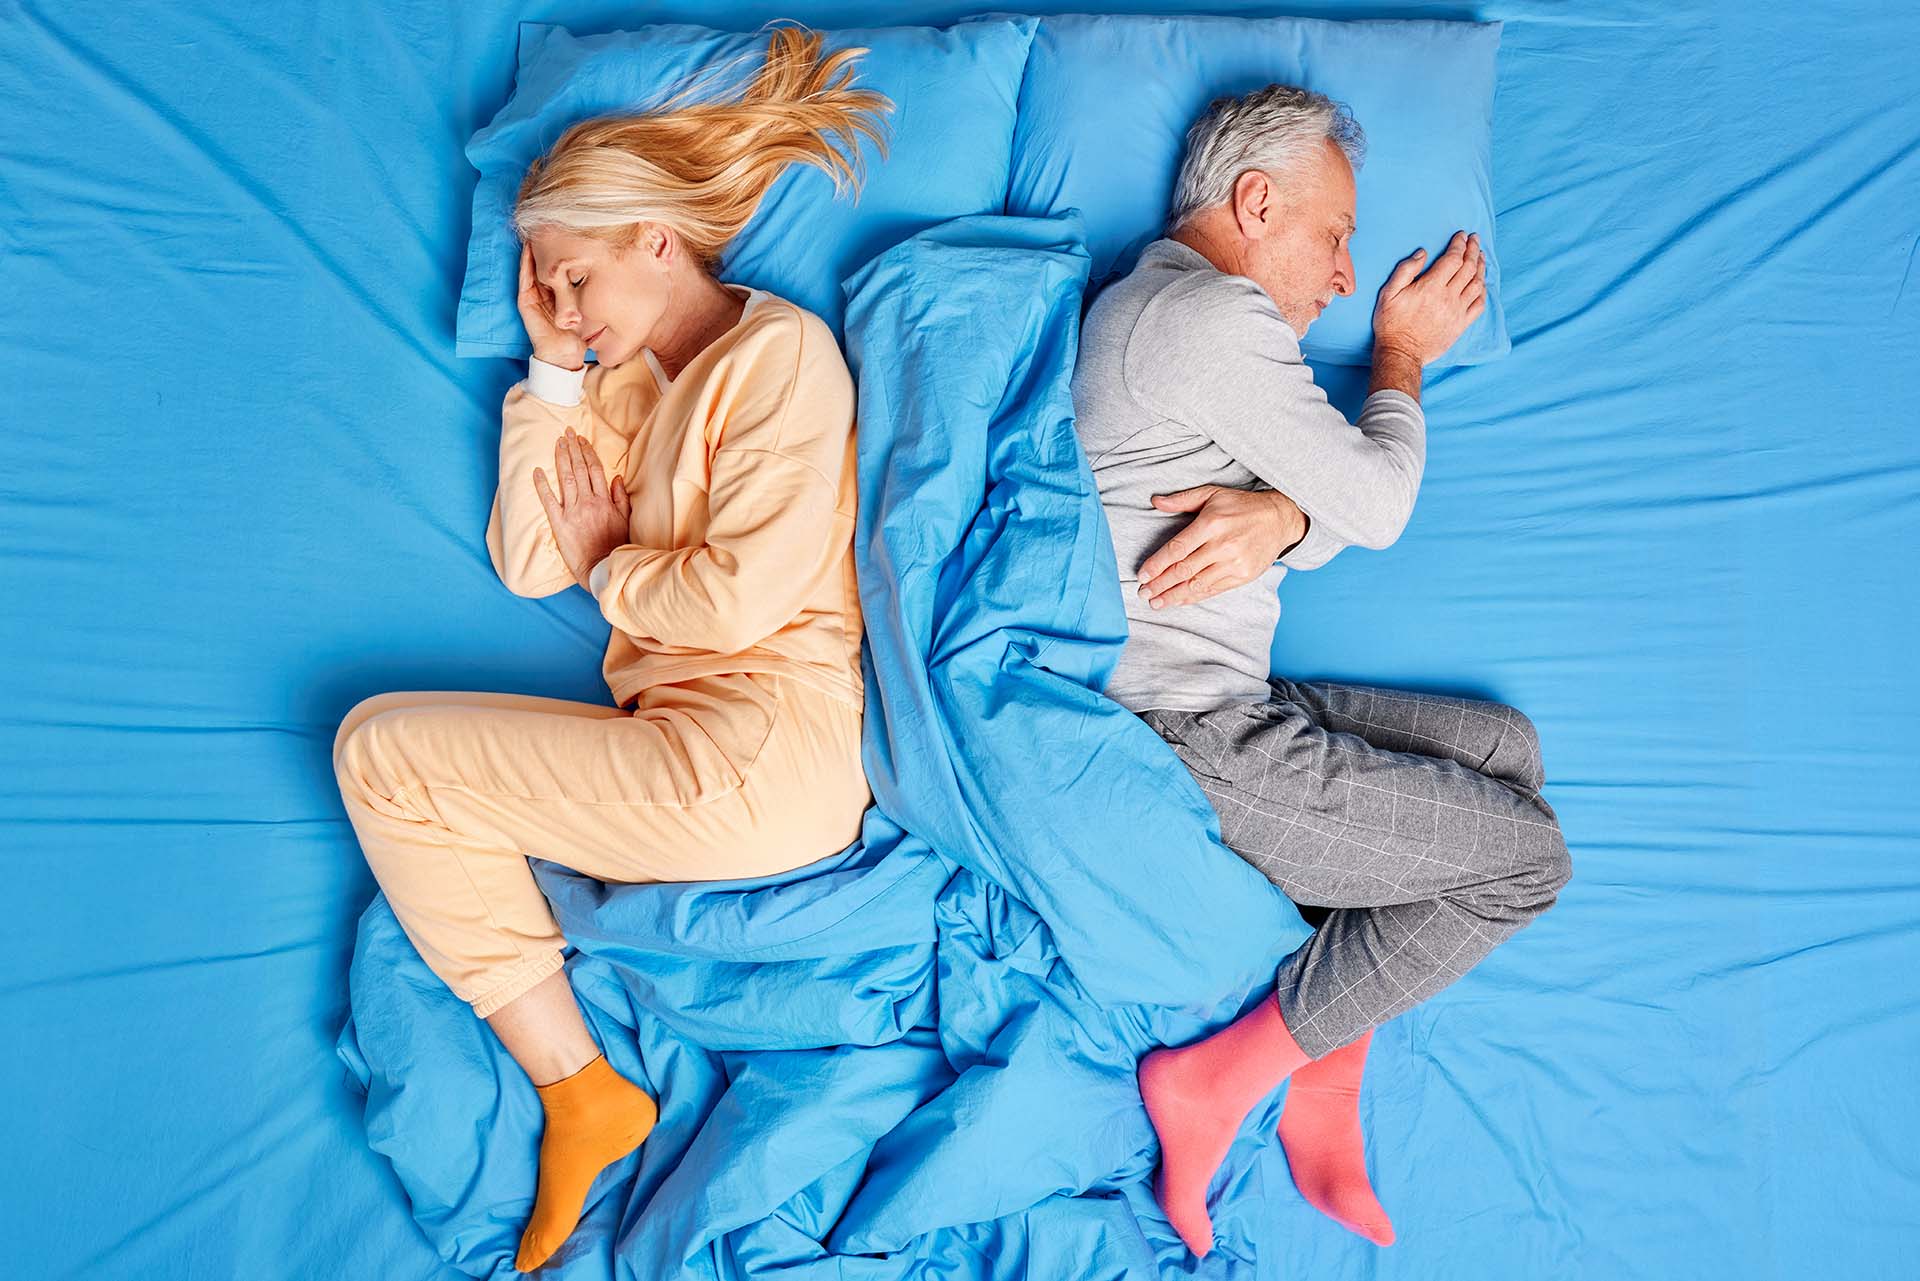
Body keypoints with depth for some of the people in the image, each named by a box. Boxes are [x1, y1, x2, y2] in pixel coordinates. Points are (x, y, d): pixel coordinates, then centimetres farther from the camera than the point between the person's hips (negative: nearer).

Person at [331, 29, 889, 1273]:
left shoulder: (782, 350, -6)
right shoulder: (627, 386, 19)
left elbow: (743, 597, -17)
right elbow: (525, 563, 12)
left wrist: (606, 560, 2)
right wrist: (554, 367, 10)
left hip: (759, 752, -9)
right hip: (671, 742, 9)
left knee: (380, 743, -7)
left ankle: (586, 1091, 0)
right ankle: (576, 1093, 9)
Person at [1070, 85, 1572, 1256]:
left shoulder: (1145, 305, 21)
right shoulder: (1214, 312, -14)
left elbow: (1335, 513, 16)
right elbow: (1381, 506, -7)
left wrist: (1279, 516, -9)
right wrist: (1402, 354, 11)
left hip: (1209, 710, 10)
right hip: (1185, 746, -10)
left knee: (1504, 747, 14)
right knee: (1527, 856, -2)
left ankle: (1326, 1091, 11)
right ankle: (1218, 1084, 1)